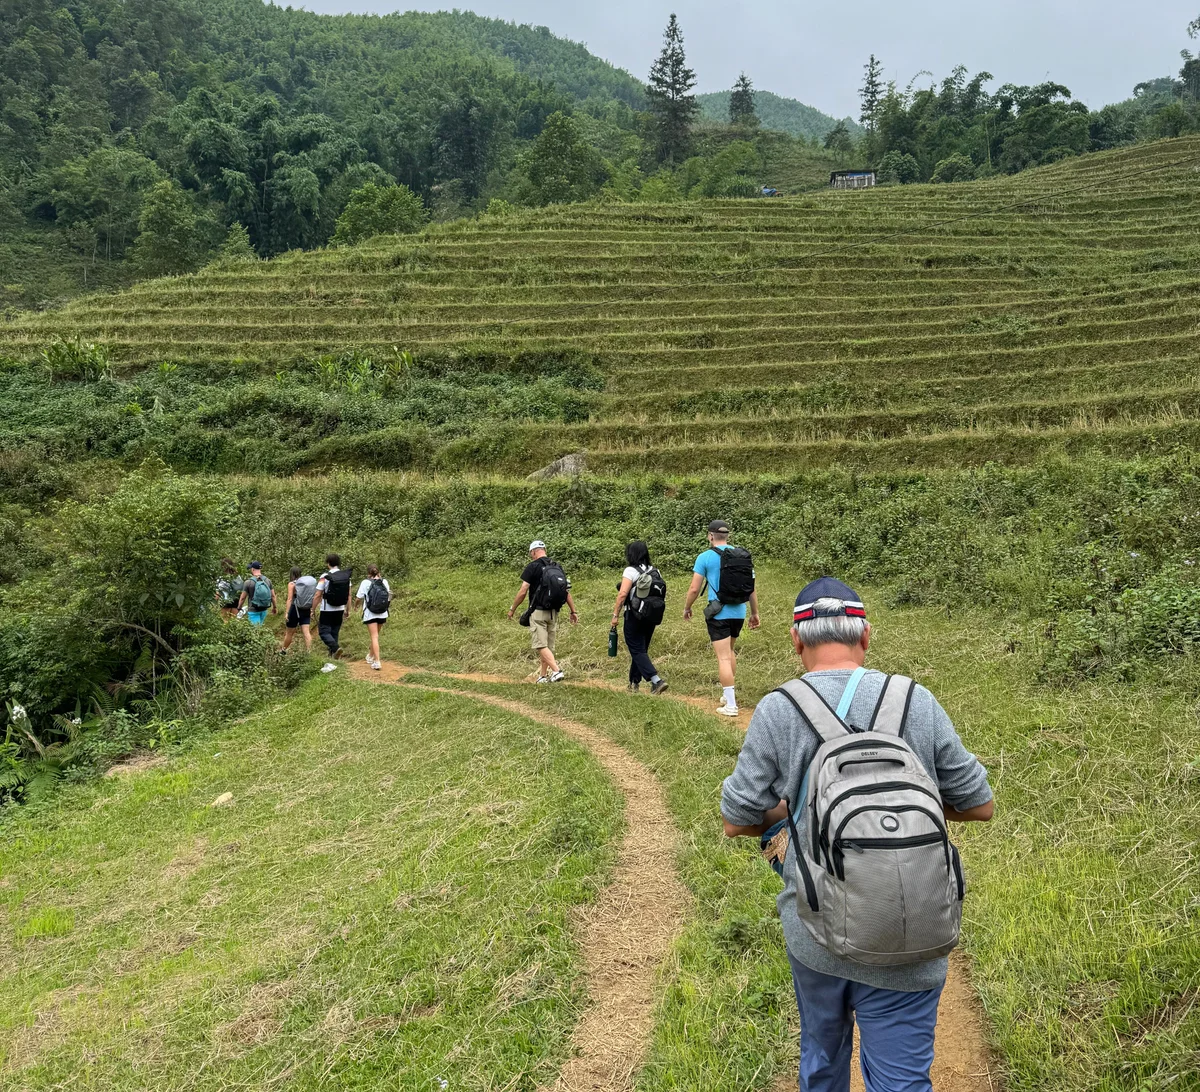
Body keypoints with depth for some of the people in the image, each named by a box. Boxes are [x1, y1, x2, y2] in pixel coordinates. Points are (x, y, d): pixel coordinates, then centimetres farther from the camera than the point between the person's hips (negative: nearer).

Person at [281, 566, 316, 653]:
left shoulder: (292, 584, -9)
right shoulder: (309, 582, 4)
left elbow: (290, 599, -16)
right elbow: (312, 598, 7)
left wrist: (286, 613, -18)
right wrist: (312, 611, 15)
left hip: (295, 609, -4)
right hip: (306, 610, 4)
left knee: (289, 633, 11)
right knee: (307, 632, -1)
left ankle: (283, 650, 28)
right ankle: (308, 652, -10)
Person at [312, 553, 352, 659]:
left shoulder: (325, 577, -13)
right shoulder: (347, 576, 1)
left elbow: (317, 596, -12)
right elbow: (349, 595, 6)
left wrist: (313, 610, -1)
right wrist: (347, 610, 14)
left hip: (327, 610, -5)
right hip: (340, 610, 5)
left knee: (324, 632, 1)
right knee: (335, 632, 14)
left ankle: (336, 647, -21)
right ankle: (332, 654, 15)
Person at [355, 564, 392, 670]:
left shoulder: (366, 582, -10)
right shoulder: (384, 582, -1)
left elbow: (358, 598, -6)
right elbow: (389, 596, 6)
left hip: (370, 614, -4)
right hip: (382, 614, 4)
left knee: (374, 637, -4)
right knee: (375, 635, 20)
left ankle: (377, 661, -11)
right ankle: (371, 656, 37)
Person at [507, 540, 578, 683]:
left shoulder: (533, 567, -9)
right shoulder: (558, 567, 8)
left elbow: (523, 592, -10)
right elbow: (567, 591, 7)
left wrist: (512, 609, 2)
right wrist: (574, 612, 12)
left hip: (538, 612, -6)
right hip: (554, 612, 6)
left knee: (540, 645, -6)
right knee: (548, 646, 14)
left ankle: (556, 671, -20)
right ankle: (544, 676, 18)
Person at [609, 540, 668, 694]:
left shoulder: (631, 571, -10)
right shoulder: (655, 571, 10)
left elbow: (623, 594, -19)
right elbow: (662, 595, 8)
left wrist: (615, 614, -14)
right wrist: (656, 618, 15)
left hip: (635, 617, -7)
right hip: (651, 618, 7)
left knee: (637, 651, -3)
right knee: (641, 649, 17)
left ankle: (656, 680, -17)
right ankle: (633, 683, 25)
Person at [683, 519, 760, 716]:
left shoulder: (706, 557, -7)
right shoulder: (743, 555, 5)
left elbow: (694, 589, -6)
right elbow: (752, 587, 8)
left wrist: (686, 608, 10)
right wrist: (755, 613, 16)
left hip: (719, 613, -5)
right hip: (739, 612, 5)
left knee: (723, 657, -3)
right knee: (729, 650, 25)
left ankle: (730, 705, -3)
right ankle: (729, 693, 30)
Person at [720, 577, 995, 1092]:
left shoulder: (778, 711, -10)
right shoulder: (917, 702, -7)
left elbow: (736, 821, -3)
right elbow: (979, 805, 3)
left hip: (817, 935, 0)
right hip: (911, 940, 0)